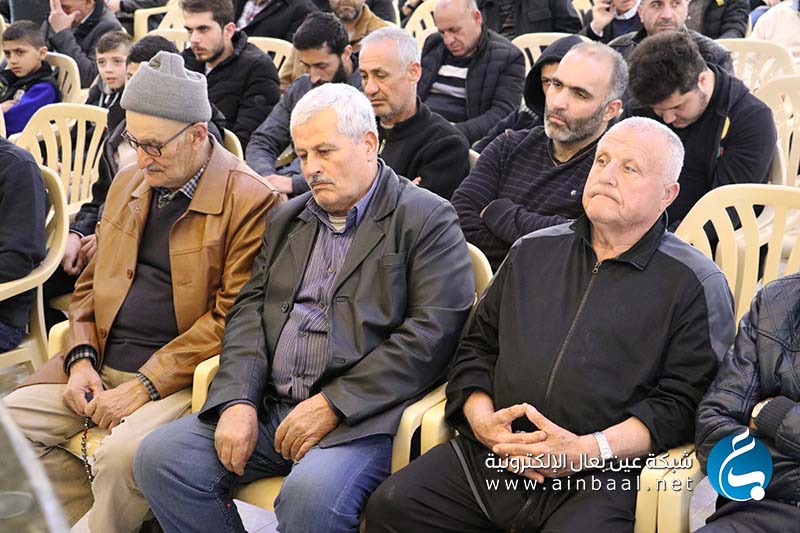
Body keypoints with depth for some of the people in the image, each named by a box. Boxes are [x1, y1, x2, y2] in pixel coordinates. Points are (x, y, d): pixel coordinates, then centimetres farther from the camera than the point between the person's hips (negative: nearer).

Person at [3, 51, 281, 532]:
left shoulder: (251, 202, -10)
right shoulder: (129, 183, 14)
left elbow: (231, 319, -13)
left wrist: (143, 387, -16)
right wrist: (81, 359, 2)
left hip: (181, 377, -7)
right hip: (102, 364, 8)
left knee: (122, 454, -32)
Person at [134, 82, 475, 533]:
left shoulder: (428, 220, -1)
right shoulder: (287, 220, 21)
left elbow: (433, 334, -11)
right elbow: (251, 310, 14)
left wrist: (334, 405, -15)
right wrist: (238, 399, -5)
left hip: (360, 415, -6)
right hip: (268, 406, 6)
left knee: (310, 496, -35)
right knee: (160, 458, -12)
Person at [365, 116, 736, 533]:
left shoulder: (695, 284, 2)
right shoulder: (533, 252, 18)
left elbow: (682, 403, -6)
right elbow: (476, 347, 21)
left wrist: (588, 450, -16)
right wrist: (481, 420, 1)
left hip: (601, 479, -3)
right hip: (490, 454, 4)